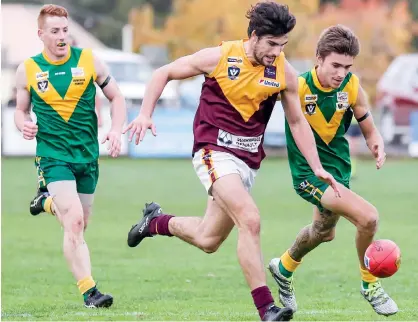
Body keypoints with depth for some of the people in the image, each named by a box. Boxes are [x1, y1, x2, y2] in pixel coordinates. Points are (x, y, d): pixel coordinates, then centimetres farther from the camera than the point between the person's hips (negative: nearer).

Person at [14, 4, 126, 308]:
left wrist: (116, 130, -6)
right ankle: (89, 291, -14)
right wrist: (24, 124, -10)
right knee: (74, 223, -18)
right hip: (53, 155, -3)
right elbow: (21, 110, 13)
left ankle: (48, 202, 46)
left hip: (88, 156, 3)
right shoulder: (28, 70, -1)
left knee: (79, 224, 13)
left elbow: (117, 97, 9)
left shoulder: (89, 60, 0)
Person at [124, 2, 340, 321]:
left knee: (208, 240, 13)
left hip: (249, 159, 5)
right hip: (214, 150, -5)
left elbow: (298, 121, 9)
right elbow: (164, 73, 1)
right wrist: (146, 114, -10)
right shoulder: (219, 58, -11)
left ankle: (156, 222, 43)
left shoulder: (284, 73, -2)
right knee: (250, 219, -26)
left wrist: (317, 167, 2)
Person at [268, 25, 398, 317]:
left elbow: (370, 131, 1)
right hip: (309, 172, -7)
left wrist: (378, 146, -20)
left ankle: (284, 268, 60)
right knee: (367, 216, -25)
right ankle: (369, 284, -2)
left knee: (324, 232, 30)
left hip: (339, 167, 7)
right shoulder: (298, 87, -22)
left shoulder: (351, 86, -10)